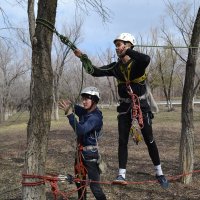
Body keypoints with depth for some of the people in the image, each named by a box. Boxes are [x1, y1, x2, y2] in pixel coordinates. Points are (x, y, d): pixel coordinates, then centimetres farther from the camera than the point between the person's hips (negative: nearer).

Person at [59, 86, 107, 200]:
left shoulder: (95, 117, -22)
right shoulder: (84, 112, 4)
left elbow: (81, 130, -33)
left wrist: (69, 114, -36)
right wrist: (69, 106, -22)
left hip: (90, 154, -9)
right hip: (81, 152, 9)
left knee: (95, 186, -7)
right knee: (79, 182, 22)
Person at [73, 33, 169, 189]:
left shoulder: (138, 63, -14)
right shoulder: (116, 67, 2)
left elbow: (146, 59, -38)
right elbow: (95, 72, 1)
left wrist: (127, 51, -29)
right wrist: (83, 58, -9)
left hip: (141, 106, -4)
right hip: (125, 107, 4)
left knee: (149, 140, 2)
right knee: (122, 141, -1)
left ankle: (159, 173, 18)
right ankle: (122, 175, 4)